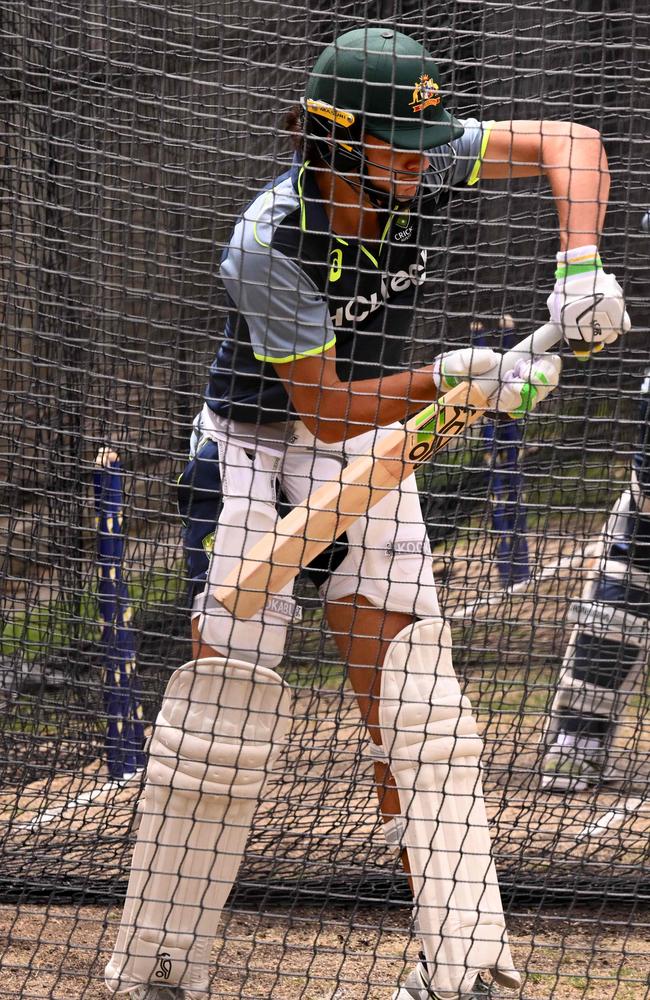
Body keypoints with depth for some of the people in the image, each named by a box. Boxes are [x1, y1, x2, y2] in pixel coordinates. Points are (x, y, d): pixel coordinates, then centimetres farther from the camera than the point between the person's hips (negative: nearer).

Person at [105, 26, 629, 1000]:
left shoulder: (423, 169, -16)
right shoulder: (271, 242, -29)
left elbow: (569, 142, -9)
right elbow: (323, 408, -26)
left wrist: (580, 264, -23)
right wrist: (445, 380, -37)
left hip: (369, 445, 4)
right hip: (254, 445, -4)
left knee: (408, 687, -7)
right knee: (227, 692, -11)